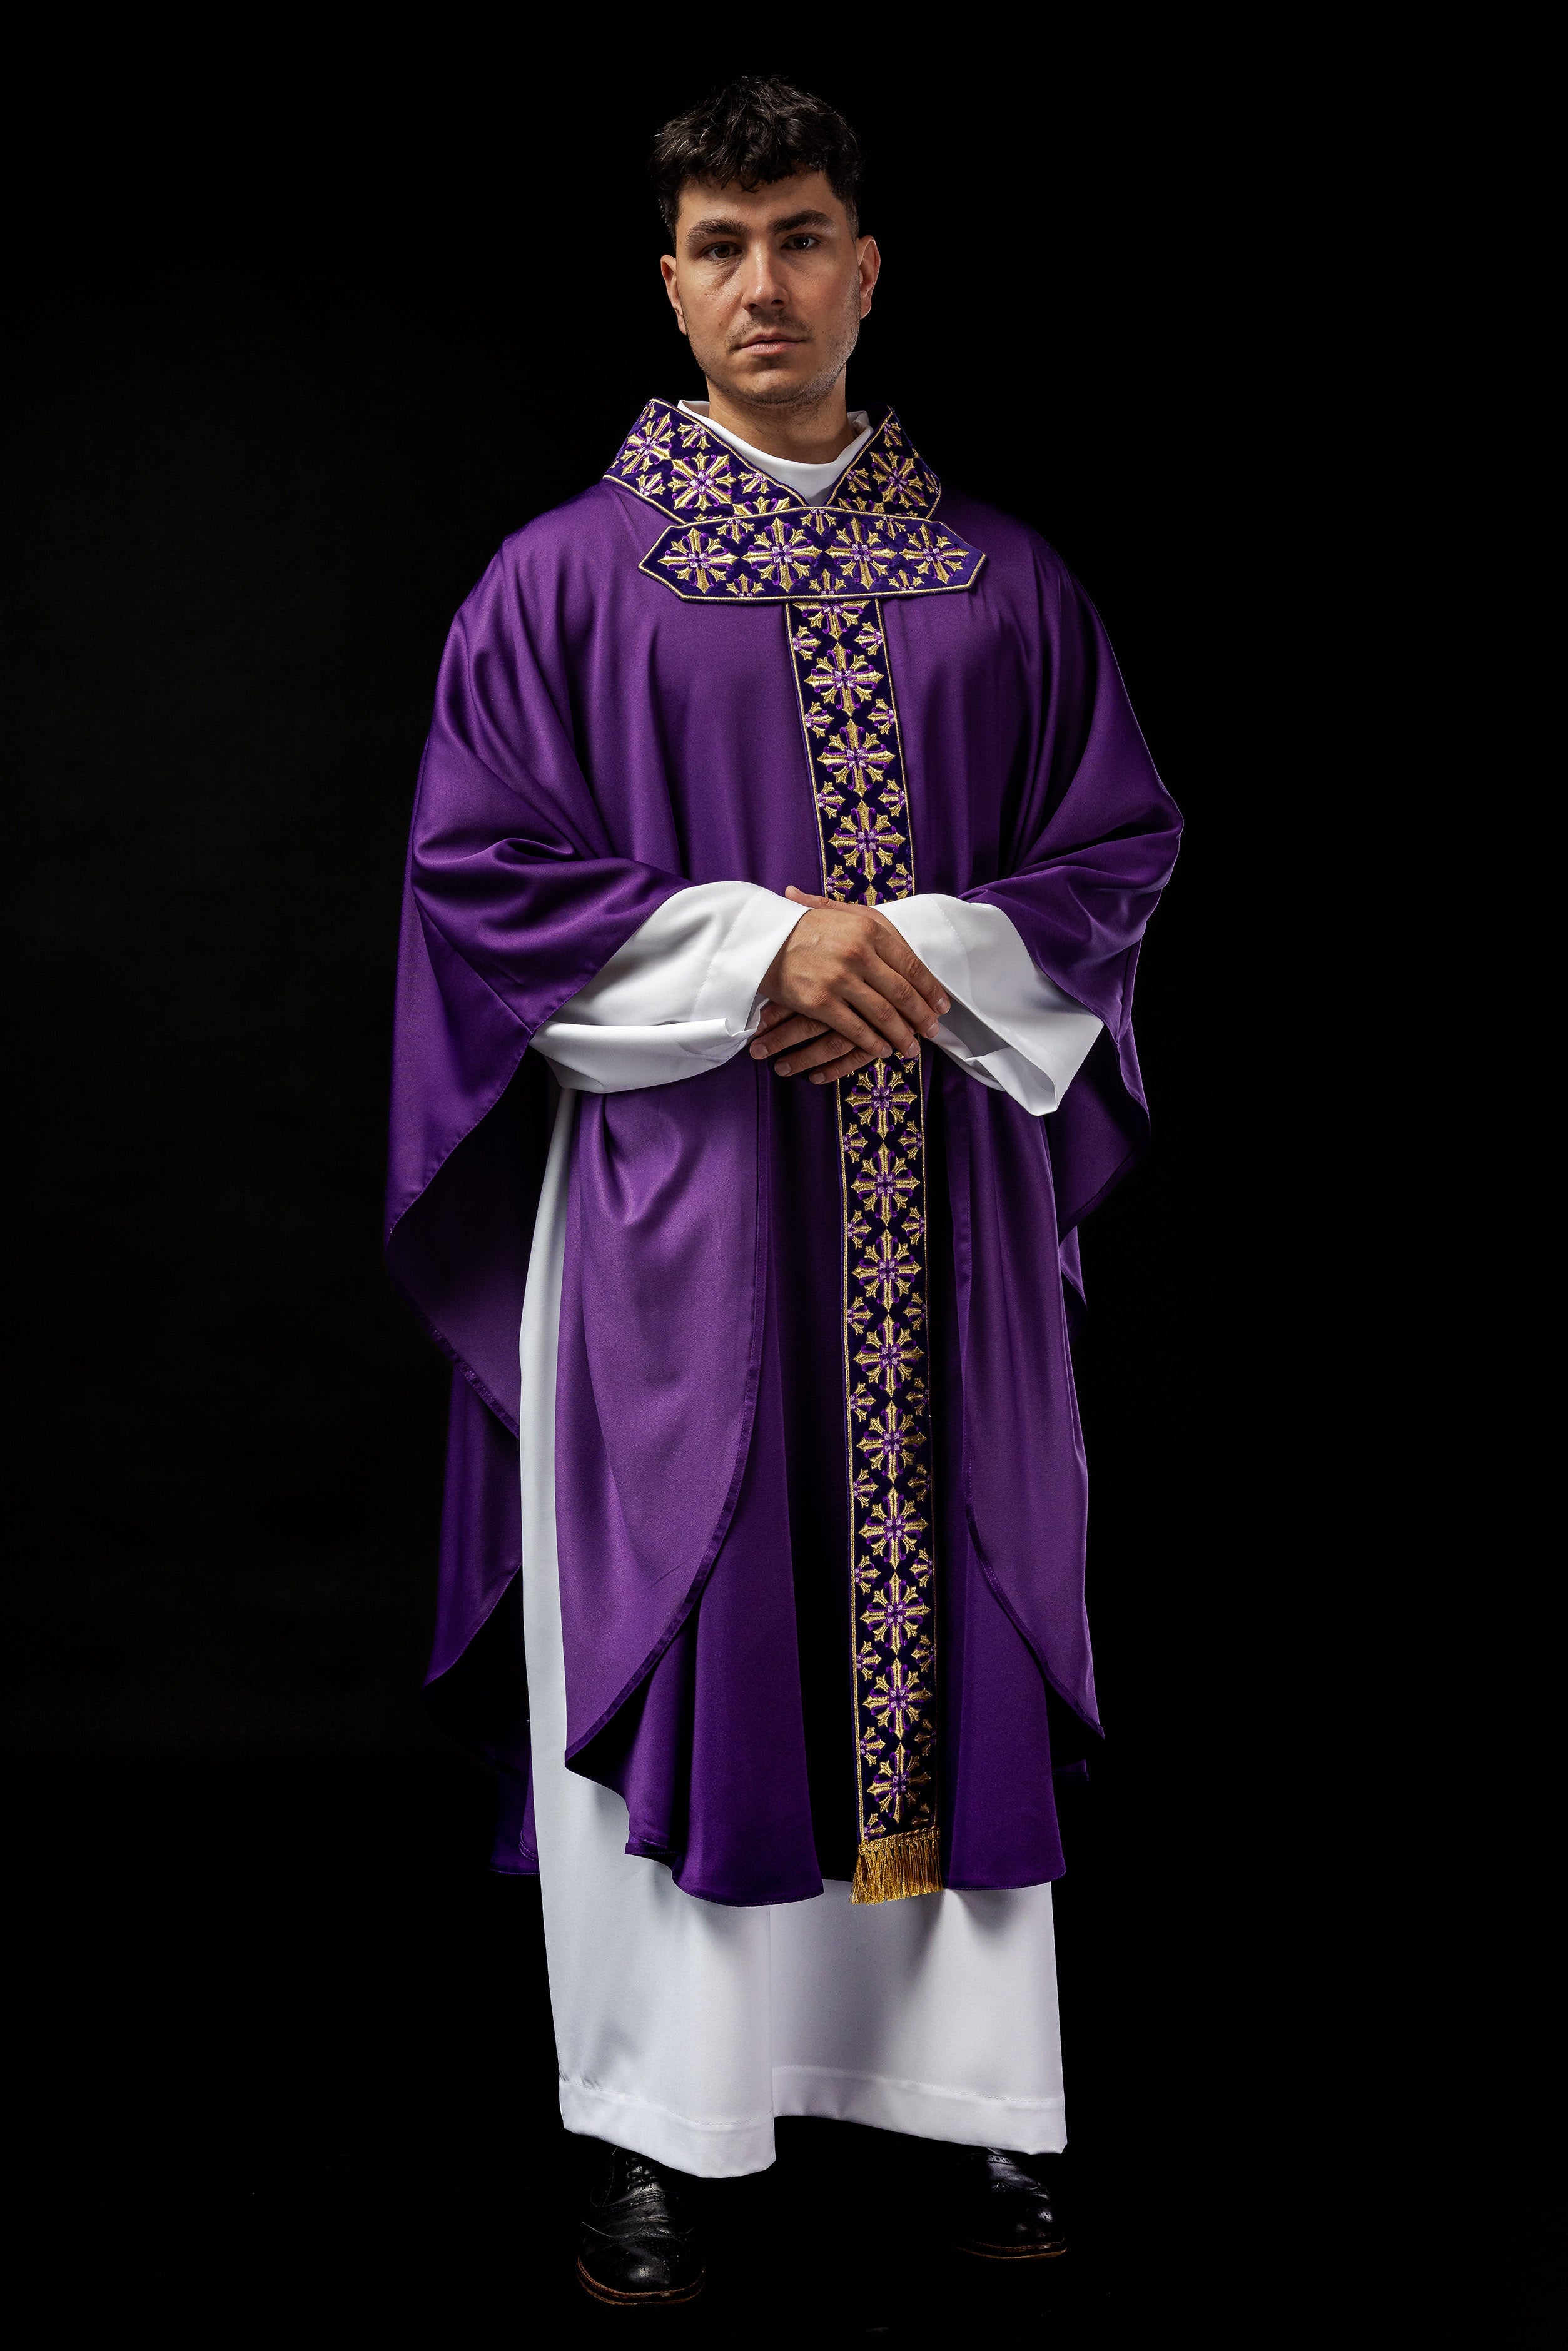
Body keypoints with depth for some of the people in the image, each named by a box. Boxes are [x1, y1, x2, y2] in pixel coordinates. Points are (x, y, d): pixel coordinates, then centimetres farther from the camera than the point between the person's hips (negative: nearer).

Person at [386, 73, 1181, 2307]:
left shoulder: (1005, 582, 10)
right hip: (670, 1187, -2)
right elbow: (478, 868, -3)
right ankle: (651, 2126, 11)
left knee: (945, 1610, 6)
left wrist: (926, 954, -10)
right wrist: (761, 940, -14)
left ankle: (975, 2088, 18)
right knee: (666, 1624, 0)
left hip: (944, 1193, 2)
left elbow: (1120, 849, 8)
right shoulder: (566, 574, 3)